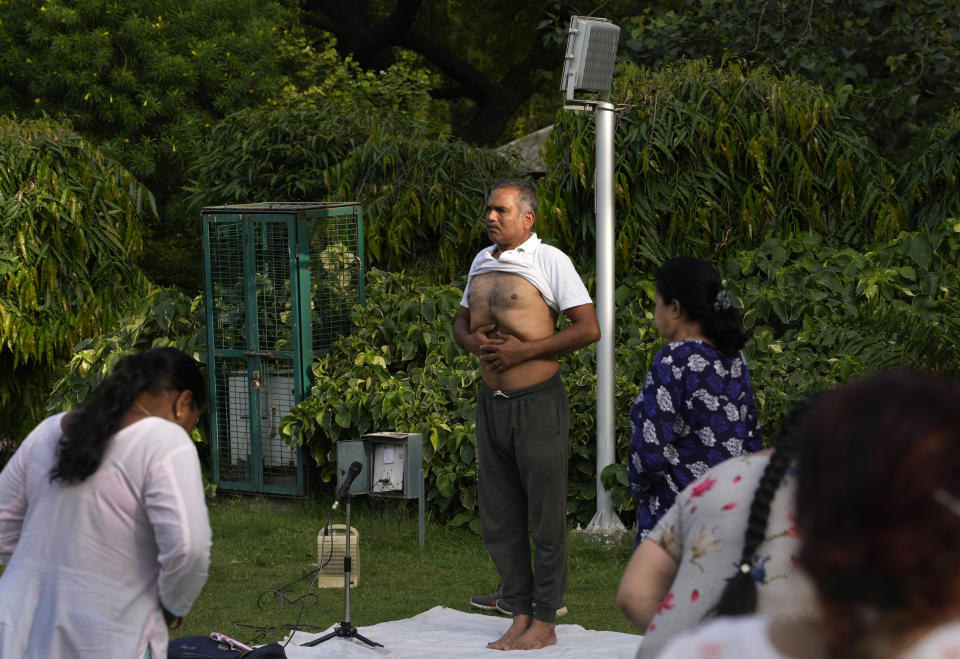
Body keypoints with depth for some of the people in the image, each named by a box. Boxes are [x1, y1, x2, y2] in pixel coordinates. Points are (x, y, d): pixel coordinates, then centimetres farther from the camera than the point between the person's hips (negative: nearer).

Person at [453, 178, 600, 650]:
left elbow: (589, 328, -12)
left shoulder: (550, 261, -7)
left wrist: (524, 350, -17)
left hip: (538, 403, -7)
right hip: (491, 402, 7)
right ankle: (520, 613, 20)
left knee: (546, 516, -1)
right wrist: (471, 340, 0)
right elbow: (461, 320, 24)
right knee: (498, 518, 10)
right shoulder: (481, 261, 13)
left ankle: (545, 621, 7)